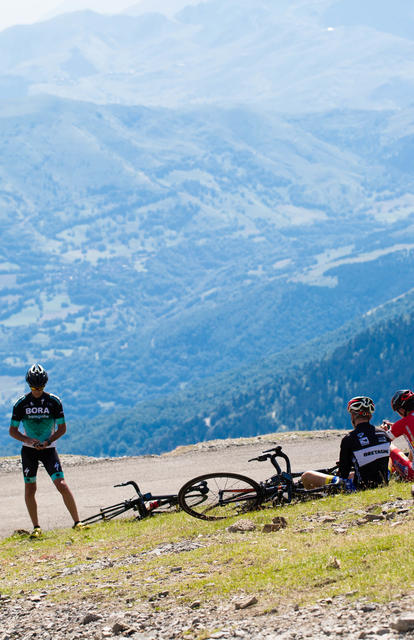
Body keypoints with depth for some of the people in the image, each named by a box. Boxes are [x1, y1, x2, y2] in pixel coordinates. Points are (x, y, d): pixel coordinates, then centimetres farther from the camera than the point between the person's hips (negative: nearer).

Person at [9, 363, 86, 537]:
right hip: (29, 450, 1)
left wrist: (48, 441, -18)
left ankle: (77, 522, -6)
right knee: (29, 489, -1)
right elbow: (12, 430, -1)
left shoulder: (53, 401, -7)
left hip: (48, 449, -1)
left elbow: (62, 428, -2)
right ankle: (36, 527, 11)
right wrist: (28, 440, -19)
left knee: (62, 485, -13)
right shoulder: (21, 403, -5)